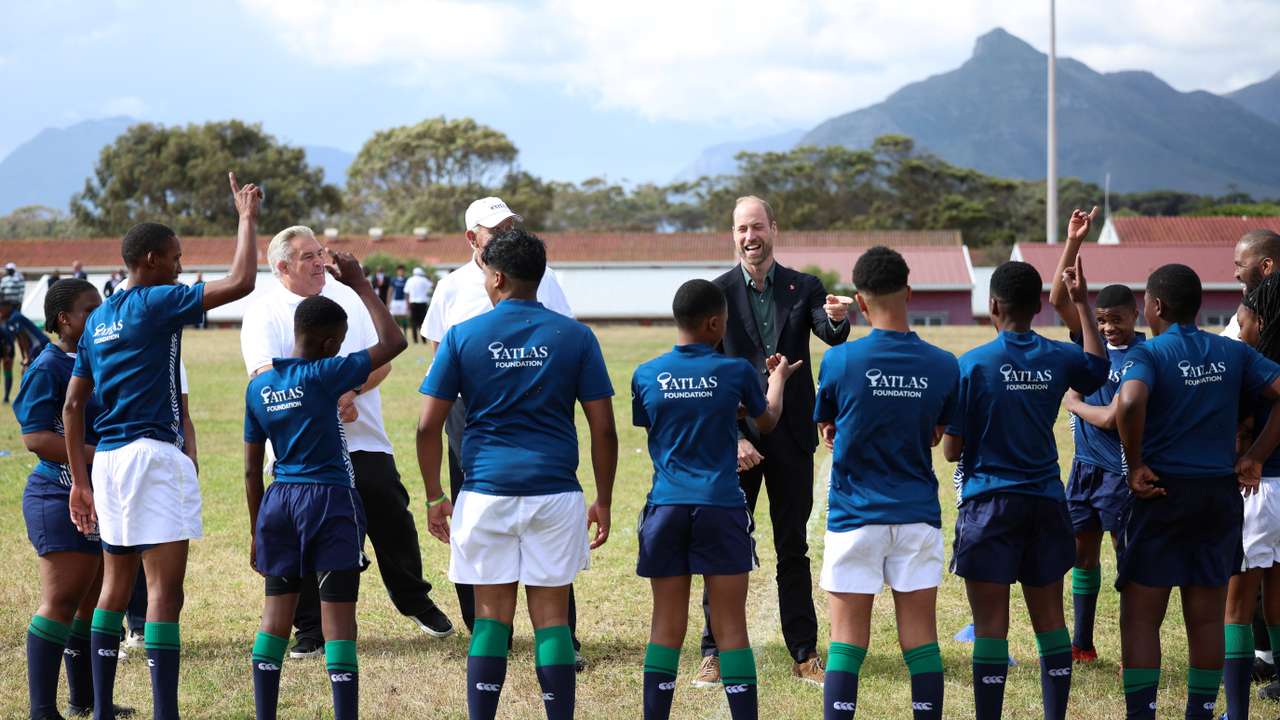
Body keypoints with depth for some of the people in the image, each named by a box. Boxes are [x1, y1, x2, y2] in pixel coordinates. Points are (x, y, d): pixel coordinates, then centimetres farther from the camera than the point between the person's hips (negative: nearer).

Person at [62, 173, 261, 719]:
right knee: (165, 589, -10)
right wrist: (247, 218, -3)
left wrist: (80, 481, 17)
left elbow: (72, 407, 14)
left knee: (116, 586, 16)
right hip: (152, 454, -9)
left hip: (107, 458, 9)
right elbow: (240, 282, -16)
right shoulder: (156, 303, -8)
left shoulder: (99, 319, 15)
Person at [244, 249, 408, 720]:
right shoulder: (323, 377, -12)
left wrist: (257, 532, 16)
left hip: (278, 503, 5)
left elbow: (251, 470, 9)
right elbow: (393, 342, -10)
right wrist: (360, 284, -2)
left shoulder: (258, 386, 5)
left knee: (276, 614, 11)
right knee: (338, 619, -2)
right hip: (330, 502, -5)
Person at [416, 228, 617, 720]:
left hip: (486, 492, 0)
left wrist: (435, 497, 9)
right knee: (551, 616, 5)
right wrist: (604, 501, 9)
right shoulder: (574, 336, 3)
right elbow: (603, 429, 1)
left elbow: (428, 426, 0)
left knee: (491, 617, 6)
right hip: (555, 492, 0)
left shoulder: (462, 337, 1)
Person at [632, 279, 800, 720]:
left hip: (666, 506, 2)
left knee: (667, 626, 8)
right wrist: (778, 378, 37)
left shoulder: (646, 376, 1)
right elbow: (767, 420, 16)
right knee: (731, 626, 3)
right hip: (720, 507, -2)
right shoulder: (735, 371, -3)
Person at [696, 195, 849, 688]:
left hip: (791, 438, 2)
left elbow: (831, 335, -13)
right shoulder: (717, 293, -1)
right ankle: (715, 652, 8)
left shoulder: (803, 288, 5)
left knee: (793, 549, 9)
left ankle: (804, 653, 14)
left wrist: (838, 320, -38)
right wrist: (733, 438, -12)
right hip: (734, 438, -2)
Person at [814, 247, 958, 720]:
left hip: (855, 516, -2)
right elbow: (937, 436, 9)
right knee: (921, 640, 6)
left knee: (847, 641, 2)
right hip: (917, 516, 2)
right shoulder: (943, 366, -3)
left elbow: (825, 428, 5)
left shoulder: (839, 361, -10)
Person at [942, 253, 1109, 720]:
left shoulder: (973, 364, -12)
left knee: (991, 625, -2)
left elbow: (952, 450, -9)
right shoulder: (1058, 359, 1)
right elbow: (1098, 367, 27)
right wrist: (1082, 304, 31)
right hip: (1045, 502, 4)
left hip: (989, 505, -4)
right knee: (1050, 619, 11)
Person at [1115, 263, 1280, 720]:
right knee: (1207, 619, 11)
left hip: (1163, 494, -4)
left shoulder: (1148, 354, -9)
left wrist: (1135, 465, -17)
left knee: (1140, 618, 3)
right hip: (1221, 494, 4)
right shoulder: (1233, 353, 6)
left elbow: (1130, 402, -29)